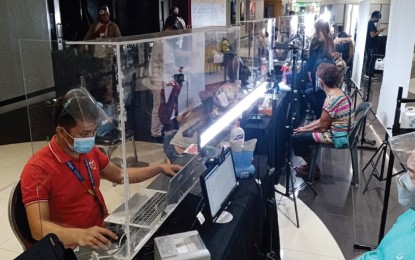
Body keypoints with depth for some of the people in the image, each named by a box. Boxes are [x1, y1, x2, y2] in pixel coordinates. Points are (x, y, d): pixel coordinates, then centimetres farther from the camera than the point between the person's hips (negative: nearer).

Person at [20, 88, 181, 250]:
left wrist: (159, 168, 13)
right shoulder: (38, 169, -16)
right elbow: (38, 228, -23)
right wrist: (79, 235, -40)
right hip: (75, 248, -6)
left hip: (103, 232, 7)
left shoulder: (90, 152, 5)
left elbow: (119, 175, 20)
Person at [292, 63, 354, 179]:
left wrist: (304, 129, -1)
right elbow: (323, 120, 10)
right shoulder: (337, 92, 4)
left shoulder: (331, 99, -26)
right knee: (302, 133, 19)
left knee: (296, 139, -3)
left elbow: (322, 127, -18)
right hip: (340, 132, 10)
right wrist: (305, 127, 8)